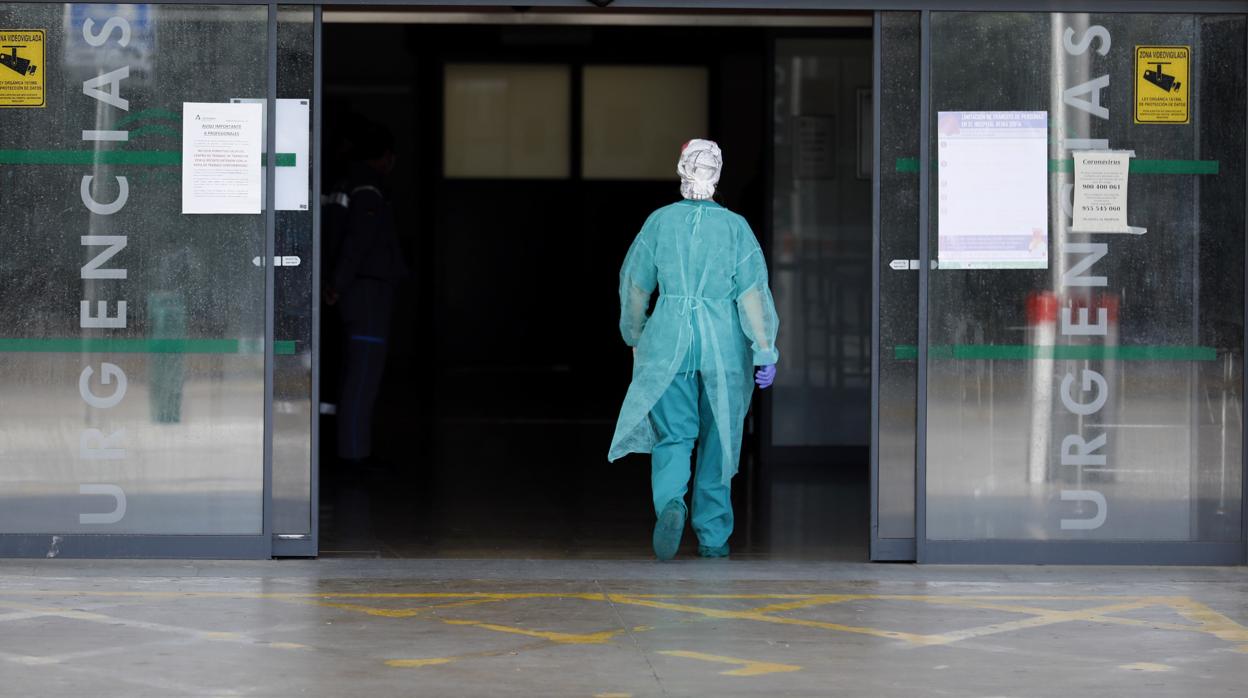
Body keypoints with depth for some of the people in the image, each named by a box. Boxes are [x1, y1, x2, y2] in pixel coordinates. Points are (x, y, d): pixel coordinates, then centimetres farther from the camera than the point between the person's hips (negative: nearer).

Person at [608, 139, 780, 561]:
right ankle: (712, 536, 17)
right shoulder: (735, 227, -4)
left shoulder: (661, 221, -1)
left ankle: (671, 504, -27)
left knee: (672, 437, 3)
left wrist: (635, 336, 22)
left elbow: (635, 285, 7)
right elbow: (752, 292, -10)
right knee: (718, 442, 12)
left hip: (669, 339, 0)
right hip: (723, 344, 0)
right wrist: (765, 351, -10)